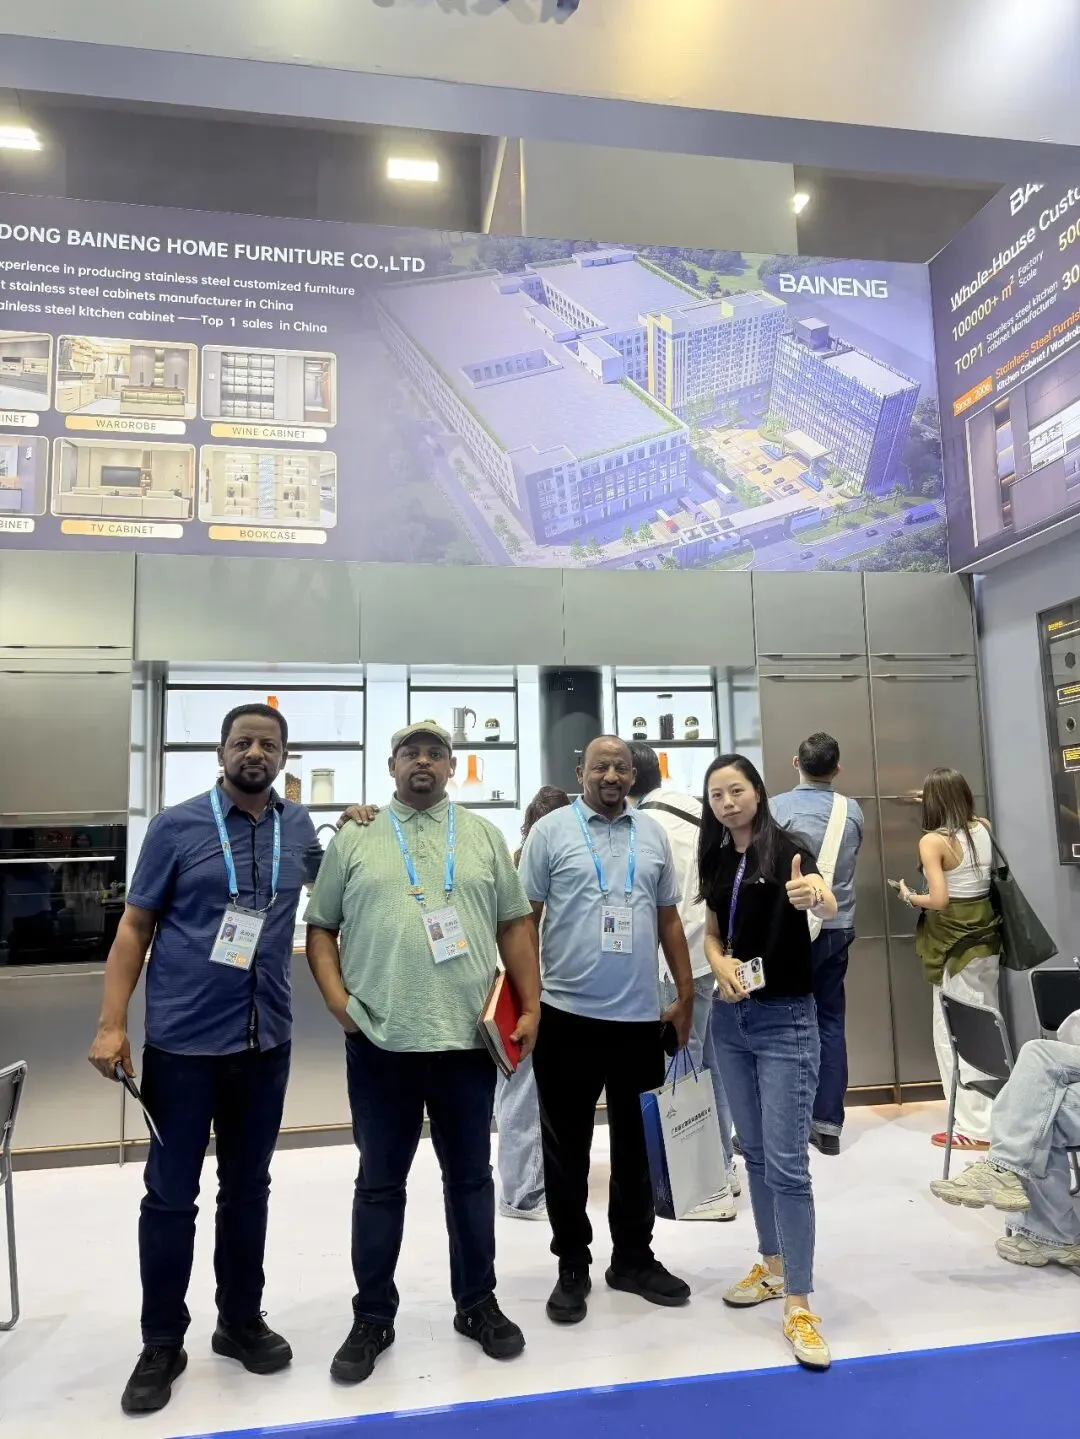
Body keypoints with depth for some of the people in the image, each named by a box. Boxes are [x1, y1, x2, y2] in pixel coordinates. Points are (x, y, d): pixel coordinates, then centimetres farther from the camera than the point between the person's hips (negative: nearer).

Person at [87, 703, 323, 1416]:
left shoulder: (298, 825, 4)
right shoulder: (178, 826, -6)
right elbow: (135, 927, -4)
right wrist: (112, 1023, -11)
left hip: (265, 1041, 3)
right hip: (182, 1042, -3)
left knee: (248, 1188, 17)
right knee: (171, 1195, 9)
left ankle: (242, 1320, 35)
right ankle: (162, 1343, 27)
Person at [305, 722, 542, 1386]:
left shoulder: (484, 835, 6)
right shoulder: (354, 839, 3)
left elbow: (515, 924, 6)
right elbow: (321, 926, 5)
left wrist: (530, 1005, 1)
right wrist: (336, 996, -8)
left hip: (469, 1038, 1)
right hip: (380, 1041, -1)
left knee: (471, 1177, 15)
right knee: (380, 1183, 12)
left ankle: (478, 1303, 33)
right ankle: (372, 1317, 29)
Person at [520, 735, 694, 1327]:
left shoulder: (653, 834, 7)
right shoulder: (550, 830, -4)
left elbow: (669, 919, 12)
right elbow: (524, 919, -4)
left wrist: (686, 995, 10)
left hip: (640, 1016, 4)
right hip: (567, 1014, -3)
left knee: (635, 1143, 17)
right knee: (567, 1148, 10)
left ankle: (634, 1258, 34)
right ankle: (572, 1265, 27)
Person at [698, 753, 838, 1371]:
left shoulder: (788, 849, -13)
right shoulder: (717, 861, 6)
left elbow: (828, 907, -32)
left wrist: (816, 897, -55)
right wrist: (721, 965, -8)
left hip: (786, 1020, -6)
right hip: (733, 1020, 6)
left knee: (787, 1162, -5)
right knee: (755, 1152, 17)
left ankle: (799, 1306, 6)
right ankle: (774, 1267, 33)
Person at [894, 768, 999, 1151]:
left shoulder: (933, 841, -17)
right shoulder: (983, 828, 2)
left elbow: (939, 900, -23)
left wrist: (910, 898, 0)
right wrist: (955, 800, 34)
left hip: (956, 945, -7)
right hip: (986, 936, 7)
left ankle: (974, 1127, 8)